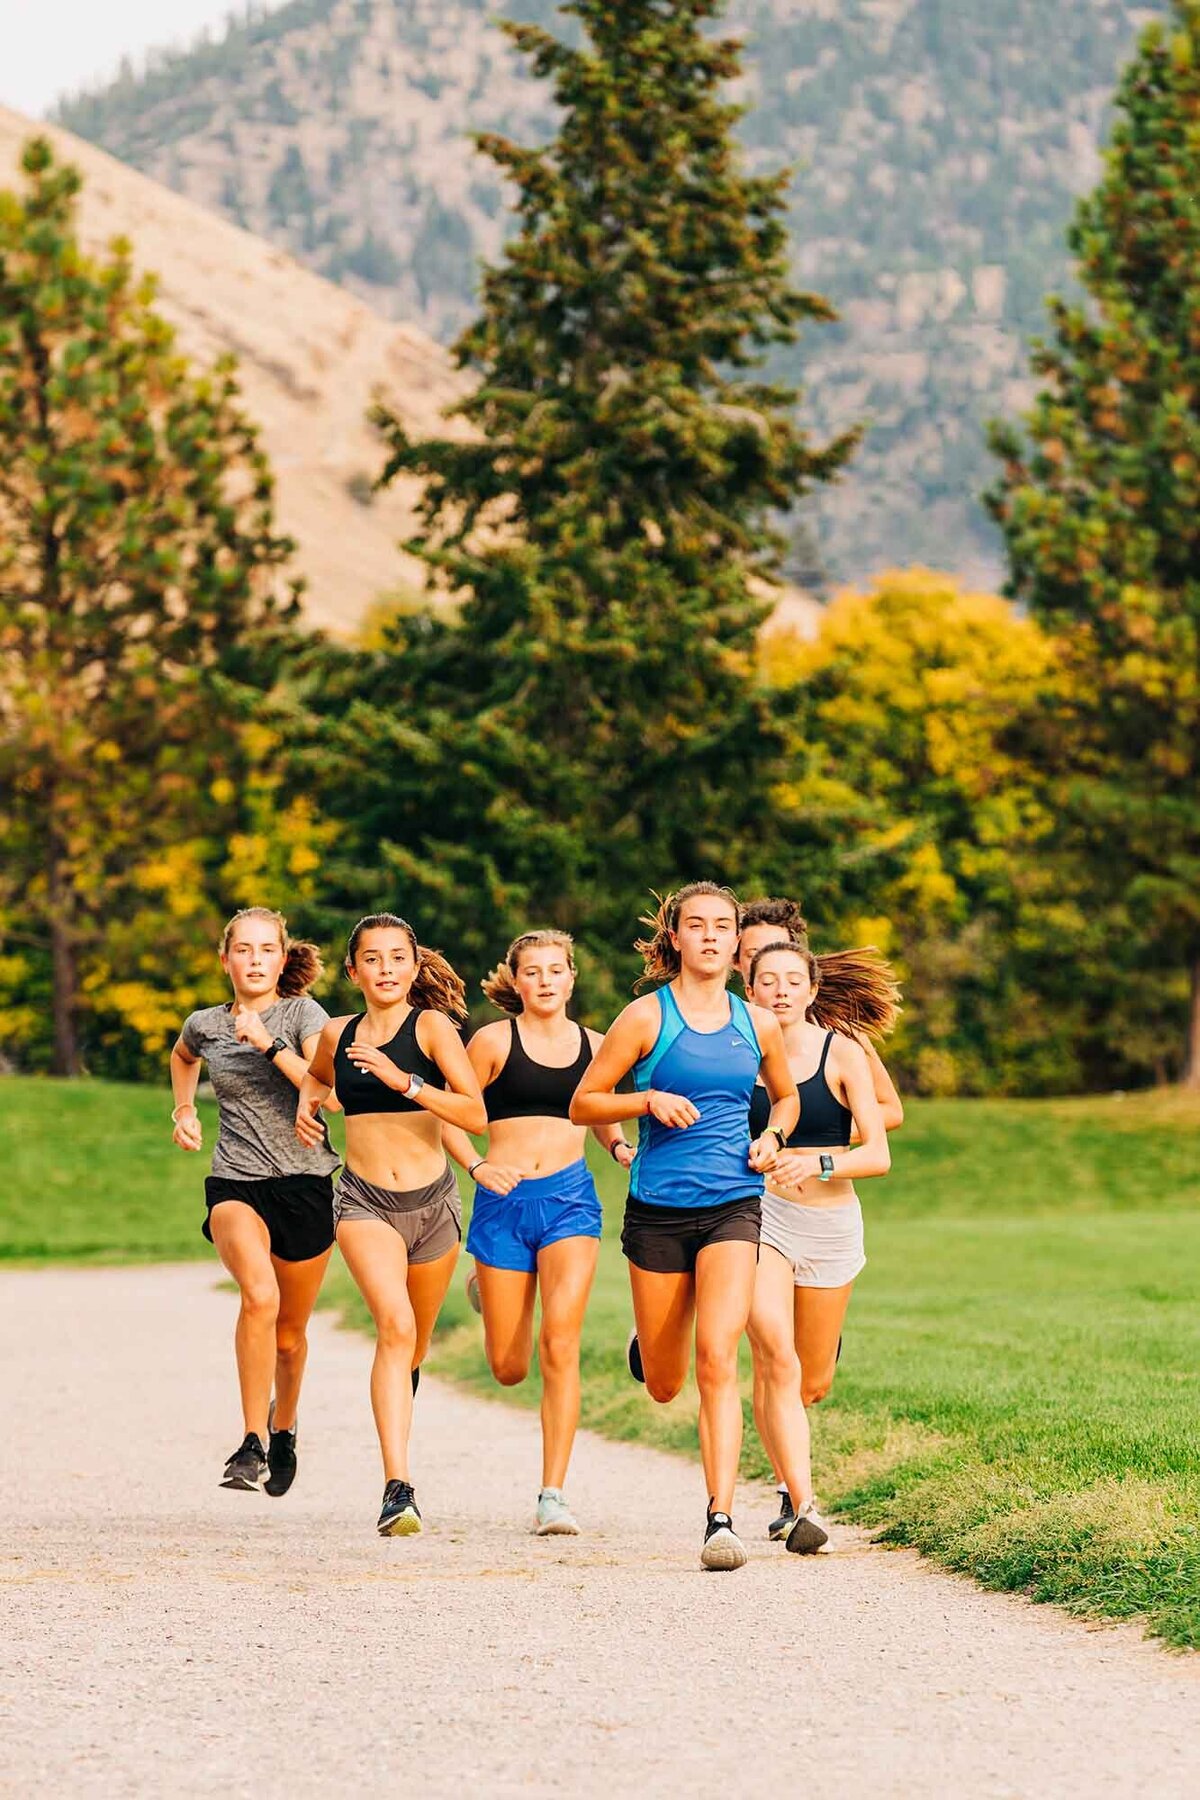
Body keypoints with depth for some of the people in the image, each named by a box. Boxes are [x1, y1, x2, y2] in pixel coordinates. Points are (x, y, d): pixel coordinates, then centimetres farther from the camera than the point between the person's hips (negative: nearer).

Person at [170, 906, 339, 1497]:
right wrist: (184, 1110, 18)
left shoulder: (302, 1014, -5)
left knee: (289, 1333, 12)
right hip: (235, 1182, 0)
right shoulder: (205, 1024, 4)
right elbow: (183, 1057, 30)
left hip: (306, 1183, 0)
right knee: (259, 1296, -29)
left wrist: (269, 1043, -24)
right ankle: (252, 1441, -23)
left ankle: (284, 1426, 44)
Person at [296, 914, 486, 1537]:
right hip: (364, 1201, 0)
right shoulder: (337, 1035, 5)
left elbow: (476, 1116, -14)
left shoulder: (431, 1027, -4)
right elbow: (319, 1076, 31)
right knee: (394, 1325, -24)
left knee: (412, 1342, 18)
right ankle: (398, 1488, -30)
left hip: (431, 1201, 0)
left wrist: (403, 1080, -21)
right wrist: (306, 1102, 10)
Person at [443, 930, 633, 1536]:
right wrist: (477, 1166, -12)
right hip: (504, 1202, -1)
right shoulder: (495, 1041, -1)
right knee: (508, 1370, 8)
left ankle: (553, 1496, -14)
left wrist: (622, 1148, 3)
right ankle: (486, 1287, 47)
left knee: (560, 1344, -18)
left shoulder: (593, 1046, 8)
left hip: (570, 1197, 1)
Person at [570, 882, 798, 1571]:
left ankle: (721, 1518, -19)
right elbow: (582, 1103, 1)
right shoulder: (647, 1016, -2)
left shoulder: (758, 1024, 7)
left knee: (717, 1360, -18)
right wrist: (648, 1102, -16)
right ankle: (649, 1339, 48)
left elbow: (787, 1096, 25)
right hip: (658, 1209, -1)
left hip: (733, 1207, 1)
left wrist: (771, 1138, 5)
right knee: (664, 1386, 10)